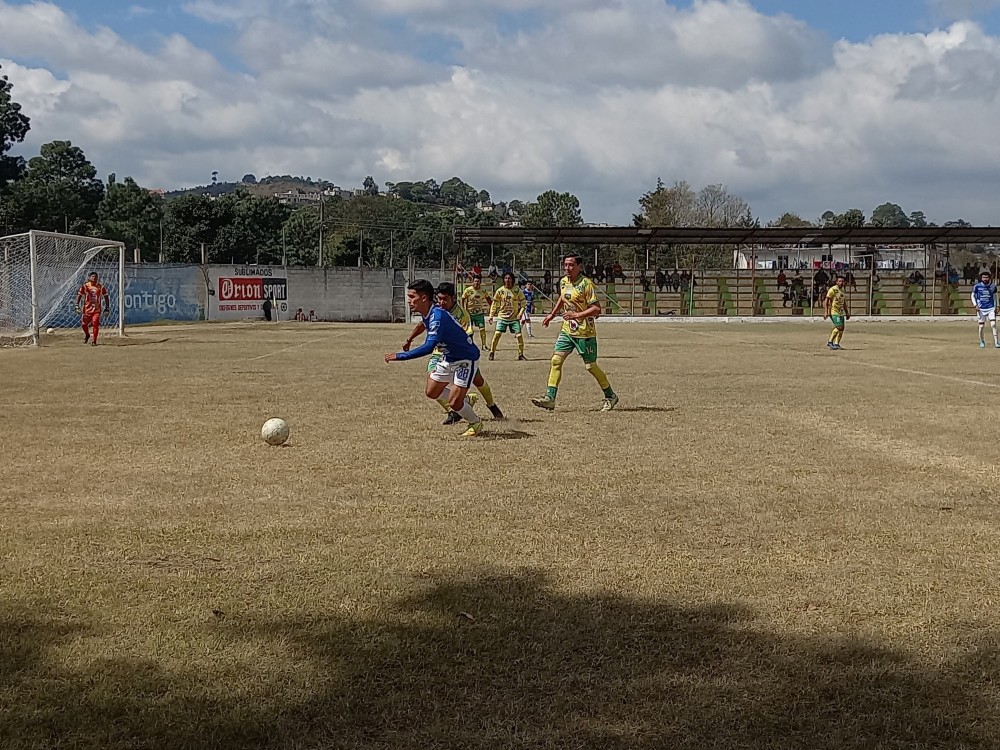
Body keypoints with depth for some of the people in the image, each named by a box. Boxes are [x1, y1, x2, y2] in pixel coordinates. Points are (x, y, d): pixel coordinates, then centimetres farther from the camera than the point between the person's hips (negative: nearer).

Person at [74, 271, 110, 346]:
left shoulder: (101, 287, 1)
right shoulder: (85, 286, -1)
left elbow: (106, 297, 8)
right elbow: (79, 295, 3)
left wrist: (107, 308, 3)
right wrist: (77, 306, -5)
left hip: (97, 309, -1)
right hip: (87, 308, 1)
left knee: (95, 323, -15)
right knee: (84, 323, 6)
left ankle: (94, 341, -5)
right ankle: (87, 334, 40)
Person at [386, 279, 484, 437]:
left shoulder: (438, 316, -33)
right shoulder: (426, 315, -4)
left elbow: (428, 347, -42)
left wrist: (400, 356, -41)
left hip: (466, 359, -9)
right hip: (449, 358, 9)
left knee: (454, 402, -13)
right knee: (431, 392, 11)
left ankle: (476, 424, 15)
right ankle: (466, 400, 32)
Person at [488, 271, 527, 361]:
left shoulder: (517, 291, -4)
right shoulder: (500, 291, -2)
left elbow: (523, 303, 3)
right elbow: (494, 304, 6)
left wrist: (520, 313, -10)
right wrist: (491, 316, 0)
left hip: (514, 317, 0)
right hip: (502, 316, 0)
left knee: (519, 335, -8)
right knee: (497, 334, -12)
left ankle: (521, 355, 7)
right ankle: (492, 353, 1)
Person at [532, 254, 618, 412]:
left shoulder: (586, 284, -15)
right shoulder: (563, 282, 6)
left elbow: (596, 309, -19)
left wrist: (577, 315, -27)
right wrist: (552, 315, 29)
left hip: (585, 332, -6)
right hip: (567, 330, 7)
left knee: (591, 366, 1)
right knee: (556, 360, -6)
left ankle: (610, 396, 19)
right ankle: (550, 398, -6)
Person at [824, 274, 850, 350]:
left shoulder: (843, 291, 16)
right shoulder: (833, 289, -9)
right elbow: (826, 301, -12)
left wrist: (847, 313, 21)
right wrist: (826, 312, -20)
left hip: (840, 312, 8)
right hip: (833, 312, -8)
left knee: (841, 328, 4)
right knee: (839, 327, -17)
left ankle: (836, 344, 11)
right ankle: (830, 342, -8)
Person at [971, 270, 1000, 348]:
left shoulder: (993, 286, 1)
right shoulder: (977, 286, -6)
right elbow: (973, 296, 4)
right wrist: (976, 305, -9)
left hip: (991, 308, 1)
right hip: (981, 309, -1)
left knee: (993, 324, -12)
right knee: (981, 326, 3)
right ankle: (982, 342, 22)